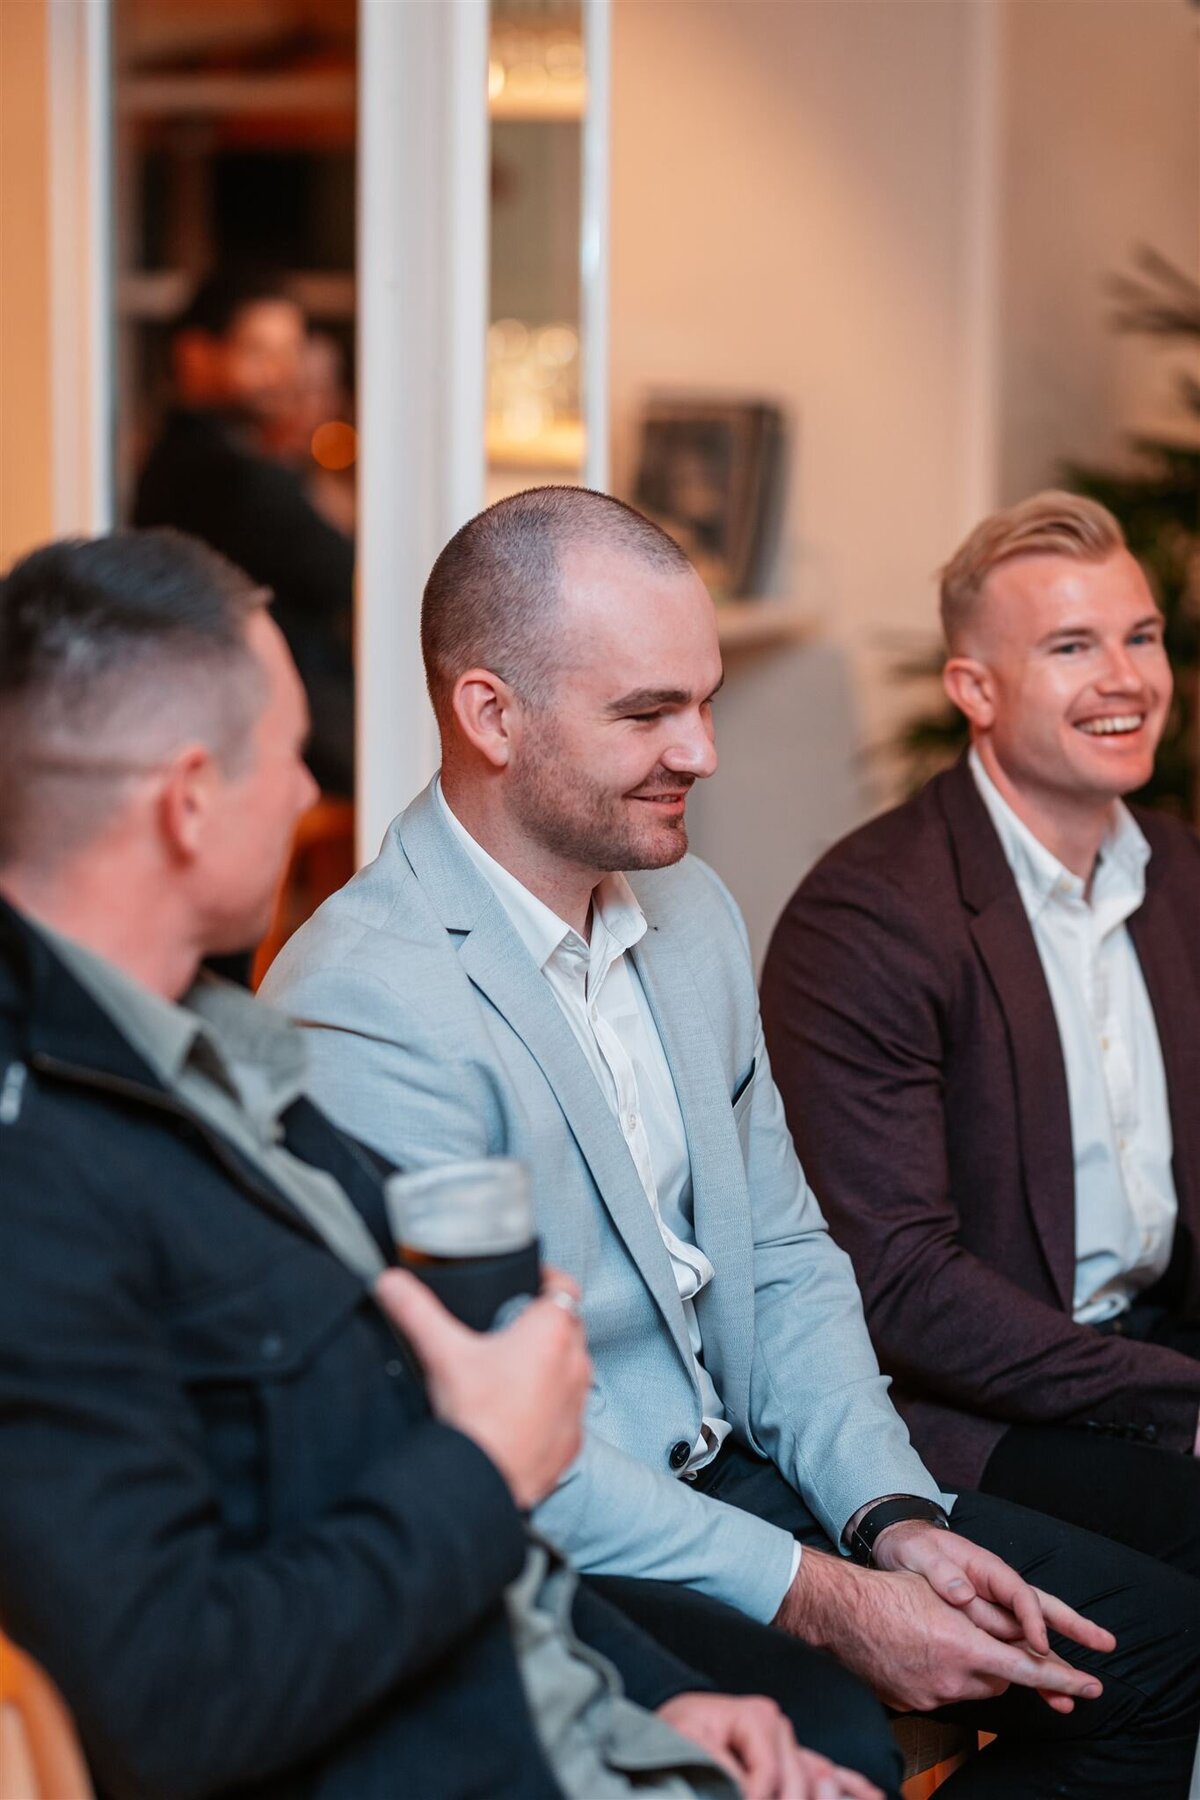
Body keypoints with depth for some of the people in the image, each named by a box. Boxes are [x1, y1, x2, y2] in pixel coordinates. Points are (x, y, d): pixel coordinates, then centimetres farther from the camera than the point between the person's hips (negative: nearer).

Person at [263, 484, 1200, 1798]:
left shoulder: (689, 911, 9)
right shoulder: (366, 1003, -20)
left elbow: (785, 1259, 13)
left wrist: (892, 1517, -3)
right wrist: (815, 1598, -20)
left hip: (730, 1476, 8)